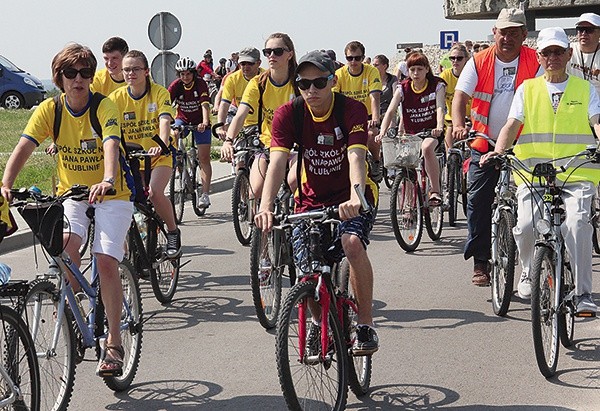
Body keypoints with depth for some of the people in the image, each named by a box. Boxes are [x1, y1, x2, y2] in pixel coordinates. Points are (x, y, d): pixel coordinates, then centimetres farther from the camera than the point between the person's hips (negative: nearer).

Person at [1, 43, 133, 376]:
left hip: (111, 195, -2)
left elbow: (111, 145, -32)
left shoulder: (105, 108, -15)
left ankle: (113, 343, -5)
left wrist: (107, 180, -52)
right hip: (70, 193, 2)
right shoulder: (49, 109, -7)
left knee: (105, 261, -17)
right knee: (66, 242, -27)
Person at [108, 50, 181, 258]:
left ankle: (173, 233, -3)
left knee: (154, 192, -26)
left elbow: (164, 121, -26)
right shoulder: (117, 97, -5)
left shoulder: (159, 92, -11)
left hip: (159, 154, -3)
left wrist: (161, 145, -45)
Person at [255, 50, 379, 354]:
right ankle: (319, 321, 24)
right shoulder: (288, 114, -13)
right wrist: (266, 206, -43)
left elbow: (356, 157, -33)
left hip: (351, 196, -2)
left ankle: (366, 326, -16)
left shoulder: (352, 110, -19)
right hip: (312, 199, 3)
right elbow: (277, 161, -26)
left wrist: (355, 197, -53)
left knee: (352, 243, -31)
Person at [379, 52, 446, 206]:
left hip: (431, 131, -4)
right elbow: (390, 111, -14)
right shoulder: (403, 88, -3)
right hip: (411, 133, 4)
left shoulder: (437, 85, -7)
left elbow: (440, 108, -22)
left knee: (426, 148, -35)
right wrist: (382, 132, -32)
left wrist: (439, 127, -43)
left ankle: (436, 191, -29)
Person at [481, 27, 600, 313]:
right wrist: (499, 150, -16)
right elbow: (513, 123, 4)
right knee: (525, 226, -20)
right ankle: (529, 273, 13)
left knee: (577, 223, -24)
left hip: (577, 173, -1)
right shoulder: (527, 89, 15)